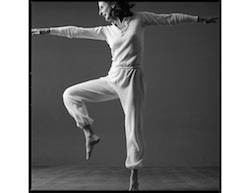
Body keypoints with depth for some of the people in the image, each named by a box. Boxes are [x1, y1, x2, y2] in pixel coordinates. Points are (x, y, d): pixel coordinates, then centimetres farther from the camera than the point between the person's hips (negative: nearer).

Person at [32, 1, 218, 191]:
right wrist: (46, 30, 11)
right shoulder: (106, 31, 11)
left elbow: (171, 18, 8)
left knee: (134, 128, -4)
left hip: (132, 79, -4)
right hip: (112, 79, 4)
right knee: (70, 95, -2)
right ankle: (90, 134, 7)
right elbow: (76, 31, 12)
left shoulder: (139, 19, 4)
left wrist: (199, 19, 9)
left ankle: (134, 177, 9)